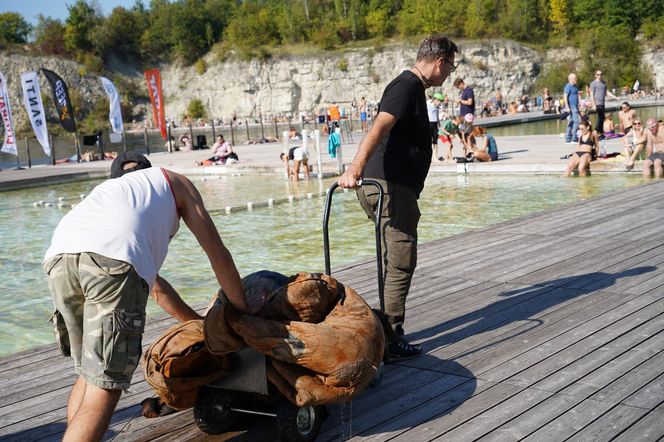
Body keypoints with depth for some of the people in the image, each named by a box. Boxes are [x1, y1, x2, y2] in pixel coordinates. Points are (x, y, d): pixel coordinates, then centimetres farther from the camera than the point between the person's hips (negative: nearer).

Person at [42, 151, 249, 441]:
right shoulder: (175, 182, 32)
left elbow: (156, 287, 49)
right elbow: (219, 255, 30)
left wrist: (202, 323, 58)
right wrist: (244, 313, 43)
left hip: (59, 257, 6)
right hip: (115, 263, -6)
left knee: (88, 374, 23)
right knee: (104, 389, -1)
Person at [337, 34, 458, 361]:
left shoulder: (410, 86, 23)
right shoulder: (408, 86, -10)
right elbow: (379, 128, -26)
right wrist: (356, 168, -40)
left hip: (395, 186, 11)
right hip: (390, 186, -11)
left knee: (398, 261, 17)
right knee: (400, 263, -7)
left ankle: (388, 333, 25)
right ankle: (389, 340, -2)